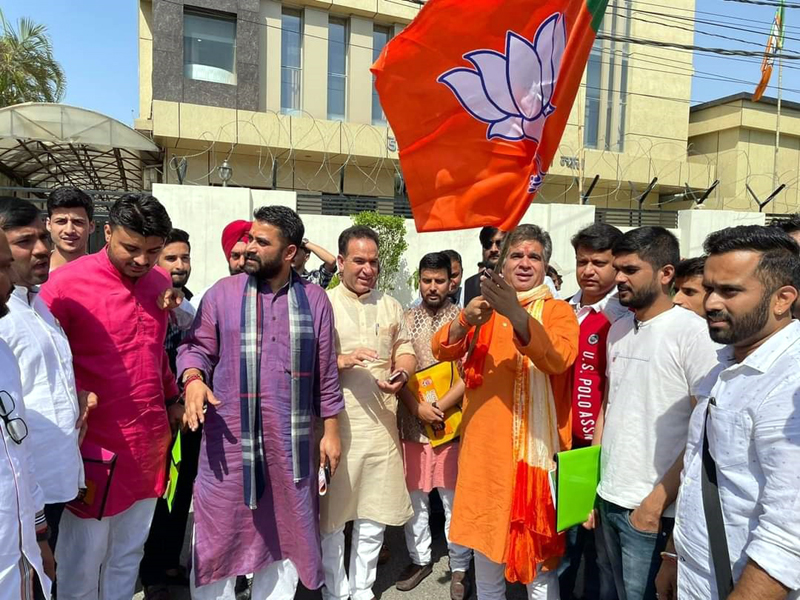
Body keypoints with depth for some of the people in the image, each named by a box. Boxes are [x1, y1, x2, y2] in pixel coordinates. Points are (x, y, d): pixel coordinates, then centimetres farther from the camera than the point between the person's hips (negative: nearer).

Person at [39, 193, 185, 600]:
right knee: (83, 559, 9)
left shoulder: (160, 283, 4)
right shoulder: (66, 284, -13)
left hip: (150, 440, 5)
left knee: (128, 554, 18)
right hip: (96, 443, -5)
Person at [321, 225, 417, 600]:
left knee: (375, 513, 11)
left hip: (381, 422, 4)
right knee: (331, 513, 8)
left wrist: (401, 375, -7)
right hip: (335, 421, -3)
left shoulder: (390, 305, 12)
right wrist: (342, 360, -22)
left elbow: (405, 350, 13)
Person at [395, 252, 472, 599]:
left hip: (452, 423, -2)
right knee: (414, 495, 12)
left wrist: (439, 407, -14)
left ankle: (460, 568, 23)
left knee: (454, 498, 7)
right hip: (411, 422, 3)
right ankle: (420, 559, 30)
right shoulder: (406, 320, 6)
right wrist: (417, 407, -12)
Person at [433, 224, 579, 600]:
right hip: (484, 444, 3)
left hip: (535, 445, -3)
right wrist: (465, 321, -26)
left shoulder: (558, 311, -1)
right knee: (485, 536, 16)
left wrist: (517, 316, -37)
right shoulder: (486, 307, 8)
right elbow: (442, 351, -5)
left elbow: (559, 359, -22)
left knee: (538, 549, 6)